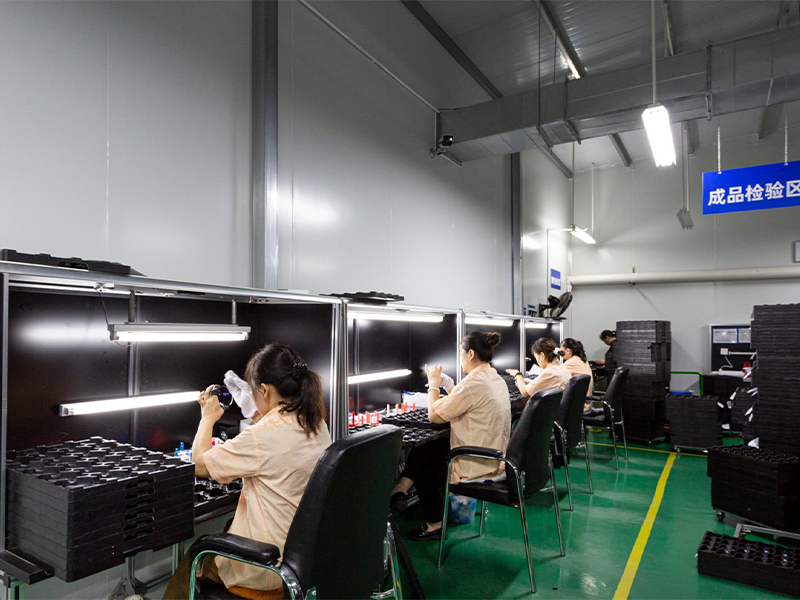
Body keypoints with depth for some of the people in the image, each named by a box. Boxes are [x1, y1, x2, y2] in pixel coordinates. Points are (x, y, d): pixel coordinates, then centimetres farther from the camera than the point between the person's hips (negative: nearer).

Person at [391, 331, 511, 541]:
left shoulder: (474, 383, -25)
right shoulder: (497, 380, 5)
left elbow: (434, 415, -17)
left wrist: (434, 384, -4)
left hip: (476, 467, -9)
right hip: (494, 459, 9)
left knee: (424, 474, 12)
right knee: (424, 447, 11)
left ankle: (434, 526, 27)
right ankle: (401, 491, 11)